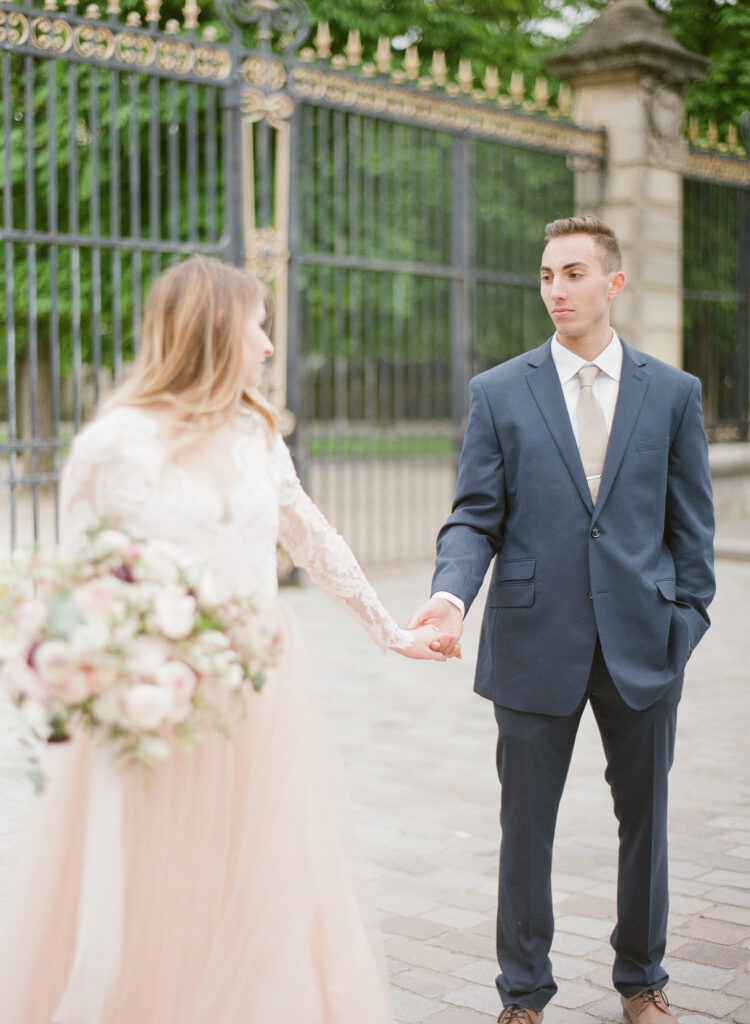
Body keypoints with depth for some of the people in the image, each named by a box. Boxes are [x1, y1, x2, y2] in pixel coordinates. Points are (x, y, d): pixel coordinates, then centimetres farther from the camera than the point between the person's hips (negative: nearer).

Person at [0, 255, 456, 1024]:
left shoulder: (255, 433, 7)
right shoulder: (113, 445, -9)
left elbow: (313, 541, 15)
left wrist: (389, 631, 20)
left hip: (266, 692, 5)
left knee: (271, 891, 13)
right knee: (174, 899, 5)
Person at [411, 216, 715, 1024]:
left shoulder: (673, 392, 4)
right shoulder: (498, 393, 1)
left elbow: (691, 525, 7)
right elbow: (475, 517, -2)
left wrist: (687, 621, 1)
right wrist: (452, 591, -19)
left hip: (641, 645, 1)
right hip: (537, 644, -1)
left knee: (643, 819, 14)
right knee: (526, 826, 8)